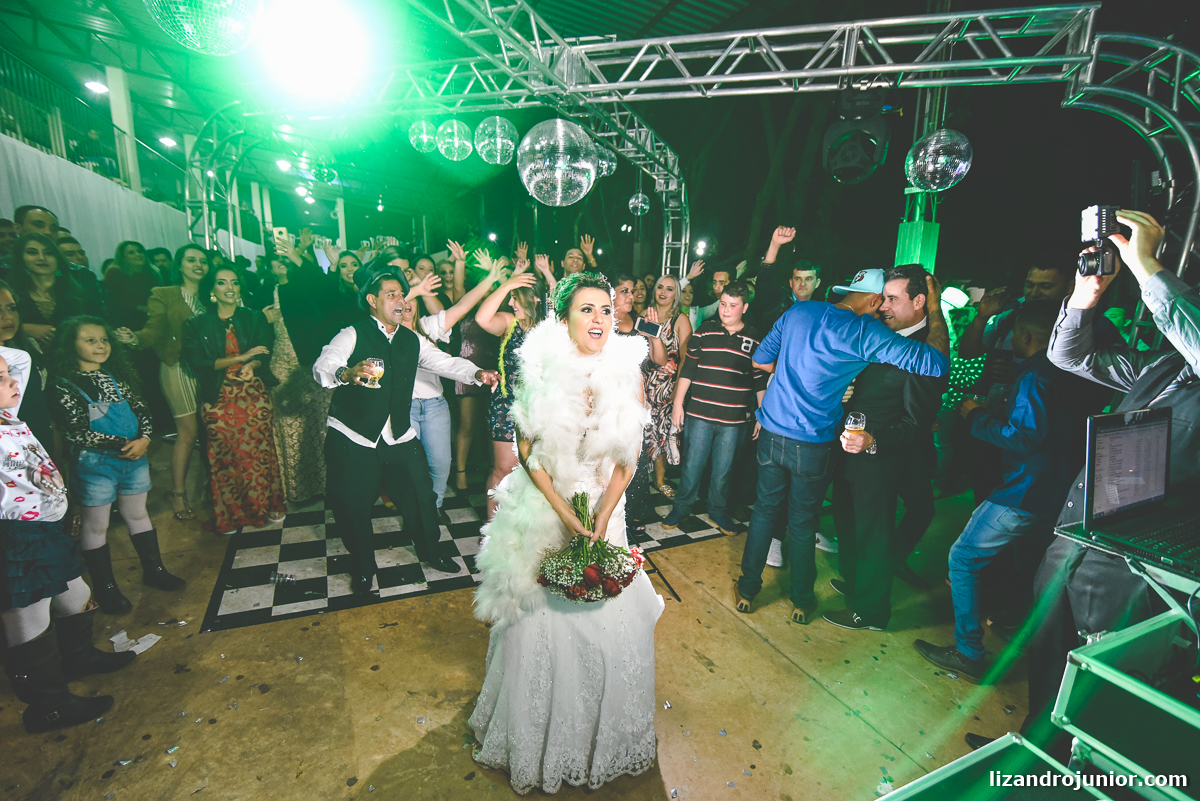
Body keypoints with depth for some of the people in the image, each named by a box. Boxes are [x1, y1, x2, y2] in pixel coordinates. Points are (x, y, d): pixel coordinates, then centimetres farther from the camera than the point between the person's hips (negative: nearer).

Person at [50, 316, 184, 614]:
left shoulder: (117, 376, 5)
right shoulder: (64, 385, -10)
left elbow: (141, 410, 6)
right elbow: (76, 431, -15)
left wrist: (143, 439, -12)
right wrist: (124, 444, -17)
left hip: (134, 457, 5)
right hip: (94, 464, -5)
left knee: (138, 514, 17)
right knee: (96, 526, 8)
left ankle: (153, 570, 30)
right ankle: (106, 588, 22)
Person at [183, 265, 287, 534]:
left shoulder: (254, 319, 7)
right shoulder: (196, 325, 3)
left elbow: (264, 352, -3)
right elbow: (197, 363, -7)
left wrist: (252, 366, -25)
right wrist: (241, 357, -14)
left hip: (255, 397, 1)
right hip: (219, 401, 0)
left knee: (260, 452, 3)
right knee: (225, 456, 3)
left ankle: (269, 506, 18)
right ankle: (231, 514, 18)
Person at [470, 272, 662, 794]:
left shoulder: (628, 374, -8)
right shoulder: (541, 371, -12)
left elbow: (627, 461, -3)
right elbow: (528, 451, -7)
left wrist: (601, 520, -11)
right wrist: (566, 516, -13)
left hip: (604, 511, 2)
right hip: (541, 510, -1)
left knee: (612, 621, 8)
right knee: (539, 623, 10)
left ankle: (603, 738, 40)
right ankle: (535, 741, 41)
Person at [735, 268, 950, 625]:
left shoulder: (799, 311, 3)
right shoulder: (866, 332, -13)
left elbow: (760, 360, 12)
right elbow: (936, 363, -16)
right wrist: (935, 309, -5)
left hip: (771, 433, 4)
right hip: (812, 445, -4)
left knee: (764, 511, 17)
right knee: (803, 523, 14)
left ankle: (747, 590, 31)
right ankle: (802, 602, 34)